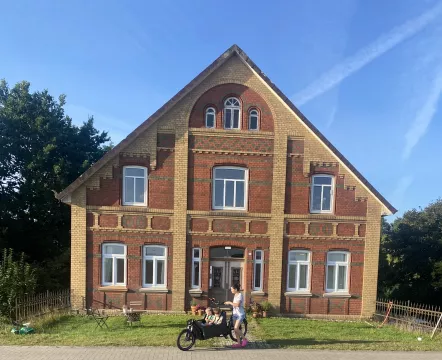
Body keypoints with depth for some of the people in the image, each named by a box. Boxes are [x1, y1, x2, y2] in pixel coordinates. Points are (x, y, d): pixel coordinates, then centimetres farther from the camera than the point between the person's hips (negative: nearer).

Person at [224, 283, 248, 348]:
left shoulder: (240, 295, -16)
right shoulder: (235, 295, 11)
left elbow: (237, 304, -26)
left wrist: (229, 303, -19)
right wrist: (229, 303, 3)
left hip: (240, 314, -9)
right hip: (235, 313, 9)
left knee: (236, 328, -15)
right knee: (235, 329, 6)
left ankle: (244, 339, 4)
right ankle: (239, 343, 14)